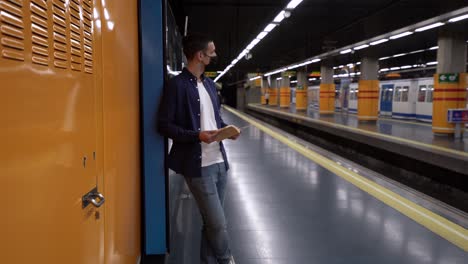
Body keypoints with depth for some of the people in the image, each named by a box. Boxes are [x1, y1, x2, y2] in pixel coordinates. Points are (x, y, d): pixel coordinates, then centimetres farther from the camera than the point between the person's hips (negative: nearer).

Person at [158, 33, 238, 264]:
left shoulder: (209, 84, 13)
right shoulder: (177, 85, -10)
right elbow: (164, 125, -12)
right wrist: (197, 135, -22)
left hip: (219, 161, 7)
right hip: (198, 166, -7)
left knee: (211, 221, 15)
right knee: (218, 223, 0)